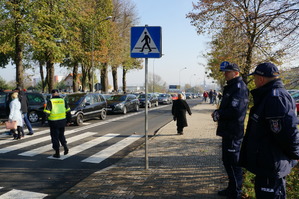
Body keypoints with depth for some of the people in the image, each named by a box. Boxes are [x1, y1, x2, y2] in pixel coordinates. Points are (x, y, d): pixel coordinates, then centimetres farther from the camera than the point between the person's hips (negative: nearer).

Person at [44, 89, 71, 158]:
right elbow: (68, 111, 6)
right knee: (61, 135, 23)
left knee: (55, 137, 7)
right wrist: (68, 120, 13)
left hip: (54, 122, -3)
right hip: (62, 121, 4)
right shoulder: (63, 100, 3)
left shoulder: (50, 101, -7)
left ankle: (57, 153, 10)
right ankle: (65, 146, 4)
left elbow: (46, 112, -12)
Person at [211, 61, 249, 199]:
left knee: (233, 162, -1)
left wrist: (218, 114, -11)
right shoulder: (231, 87, 16)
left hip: (233, 132, -10)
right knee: (227, 160, 19)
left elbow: (235, 110, -25)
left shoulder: (239, 87, -16)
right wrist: (218, 113, 2)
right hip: (228, 131, 10)